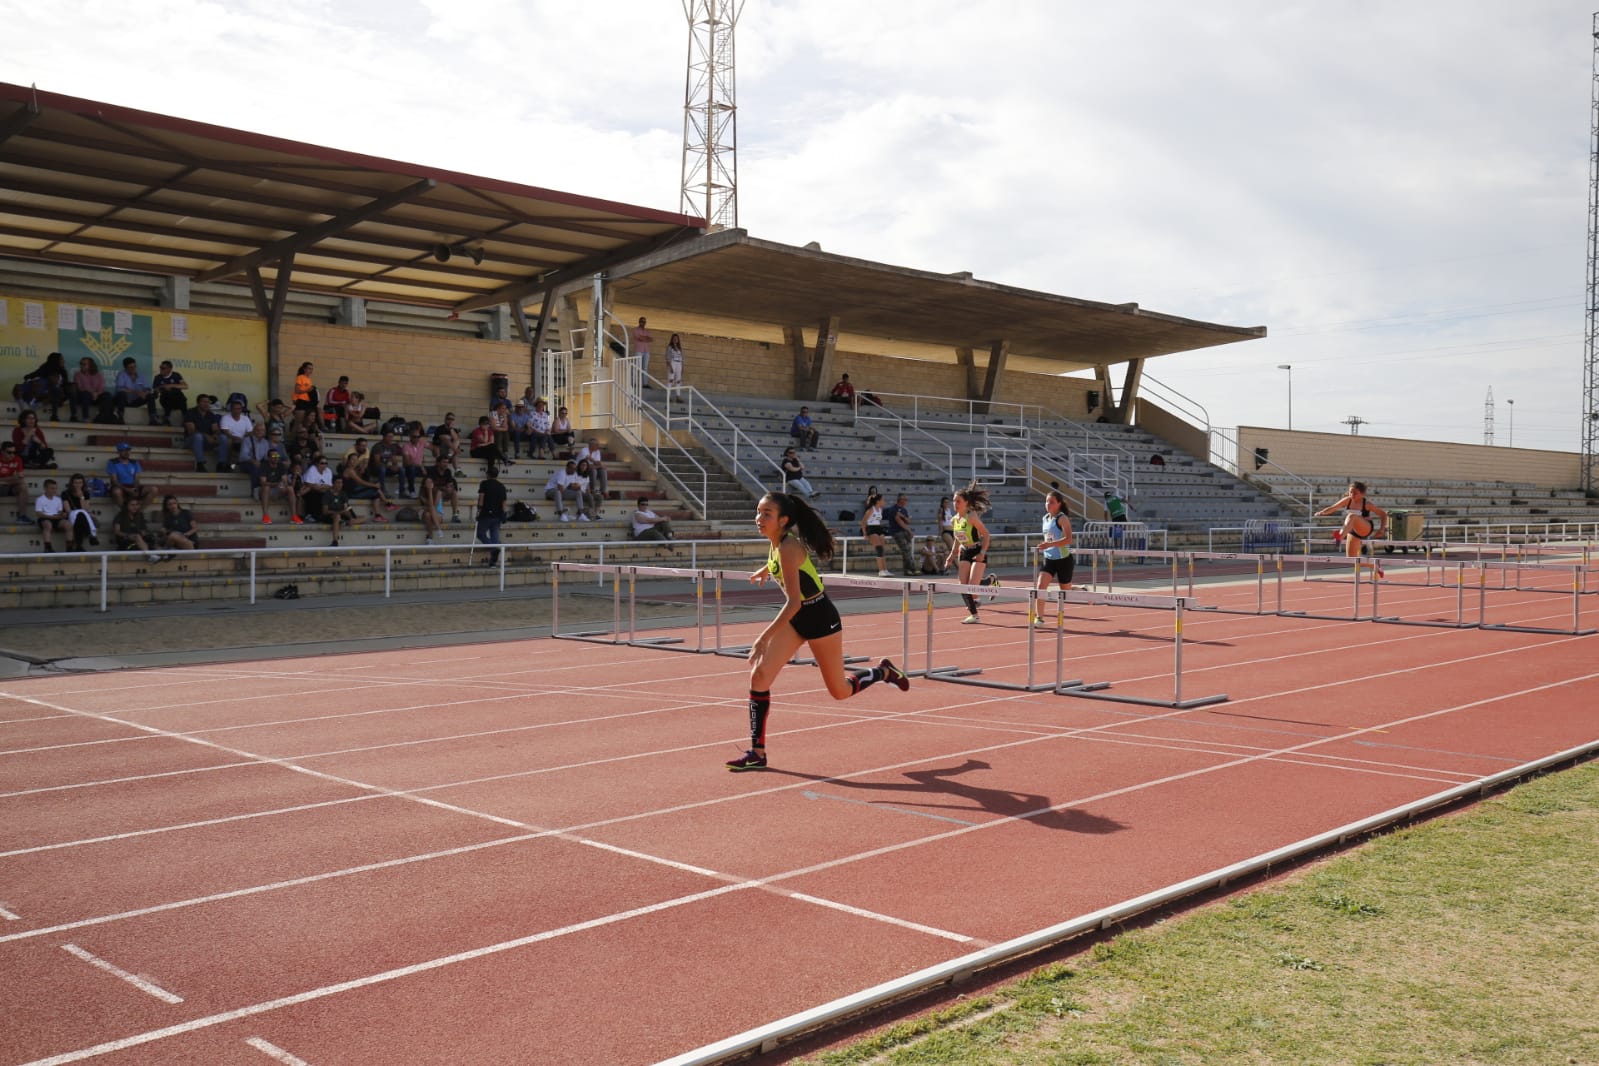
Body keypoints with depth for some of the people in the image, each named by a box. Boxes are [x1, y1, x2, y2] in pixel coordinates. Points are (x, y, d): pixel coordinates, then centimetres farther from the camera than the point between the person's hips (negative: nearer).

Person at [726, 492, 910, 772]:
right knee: (759, 675, -8)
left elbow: (794, 602, -32)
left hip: (820, 617, -8)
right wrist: (766, 570, 37)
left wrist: (765, 638, -32)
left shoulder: (788, 548, -28)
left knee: (839, 691, 8)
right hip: (797, 617, 8)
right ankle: (757, 753, -3)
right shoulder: (777, 543, -3)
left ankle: (884, 672, 37)